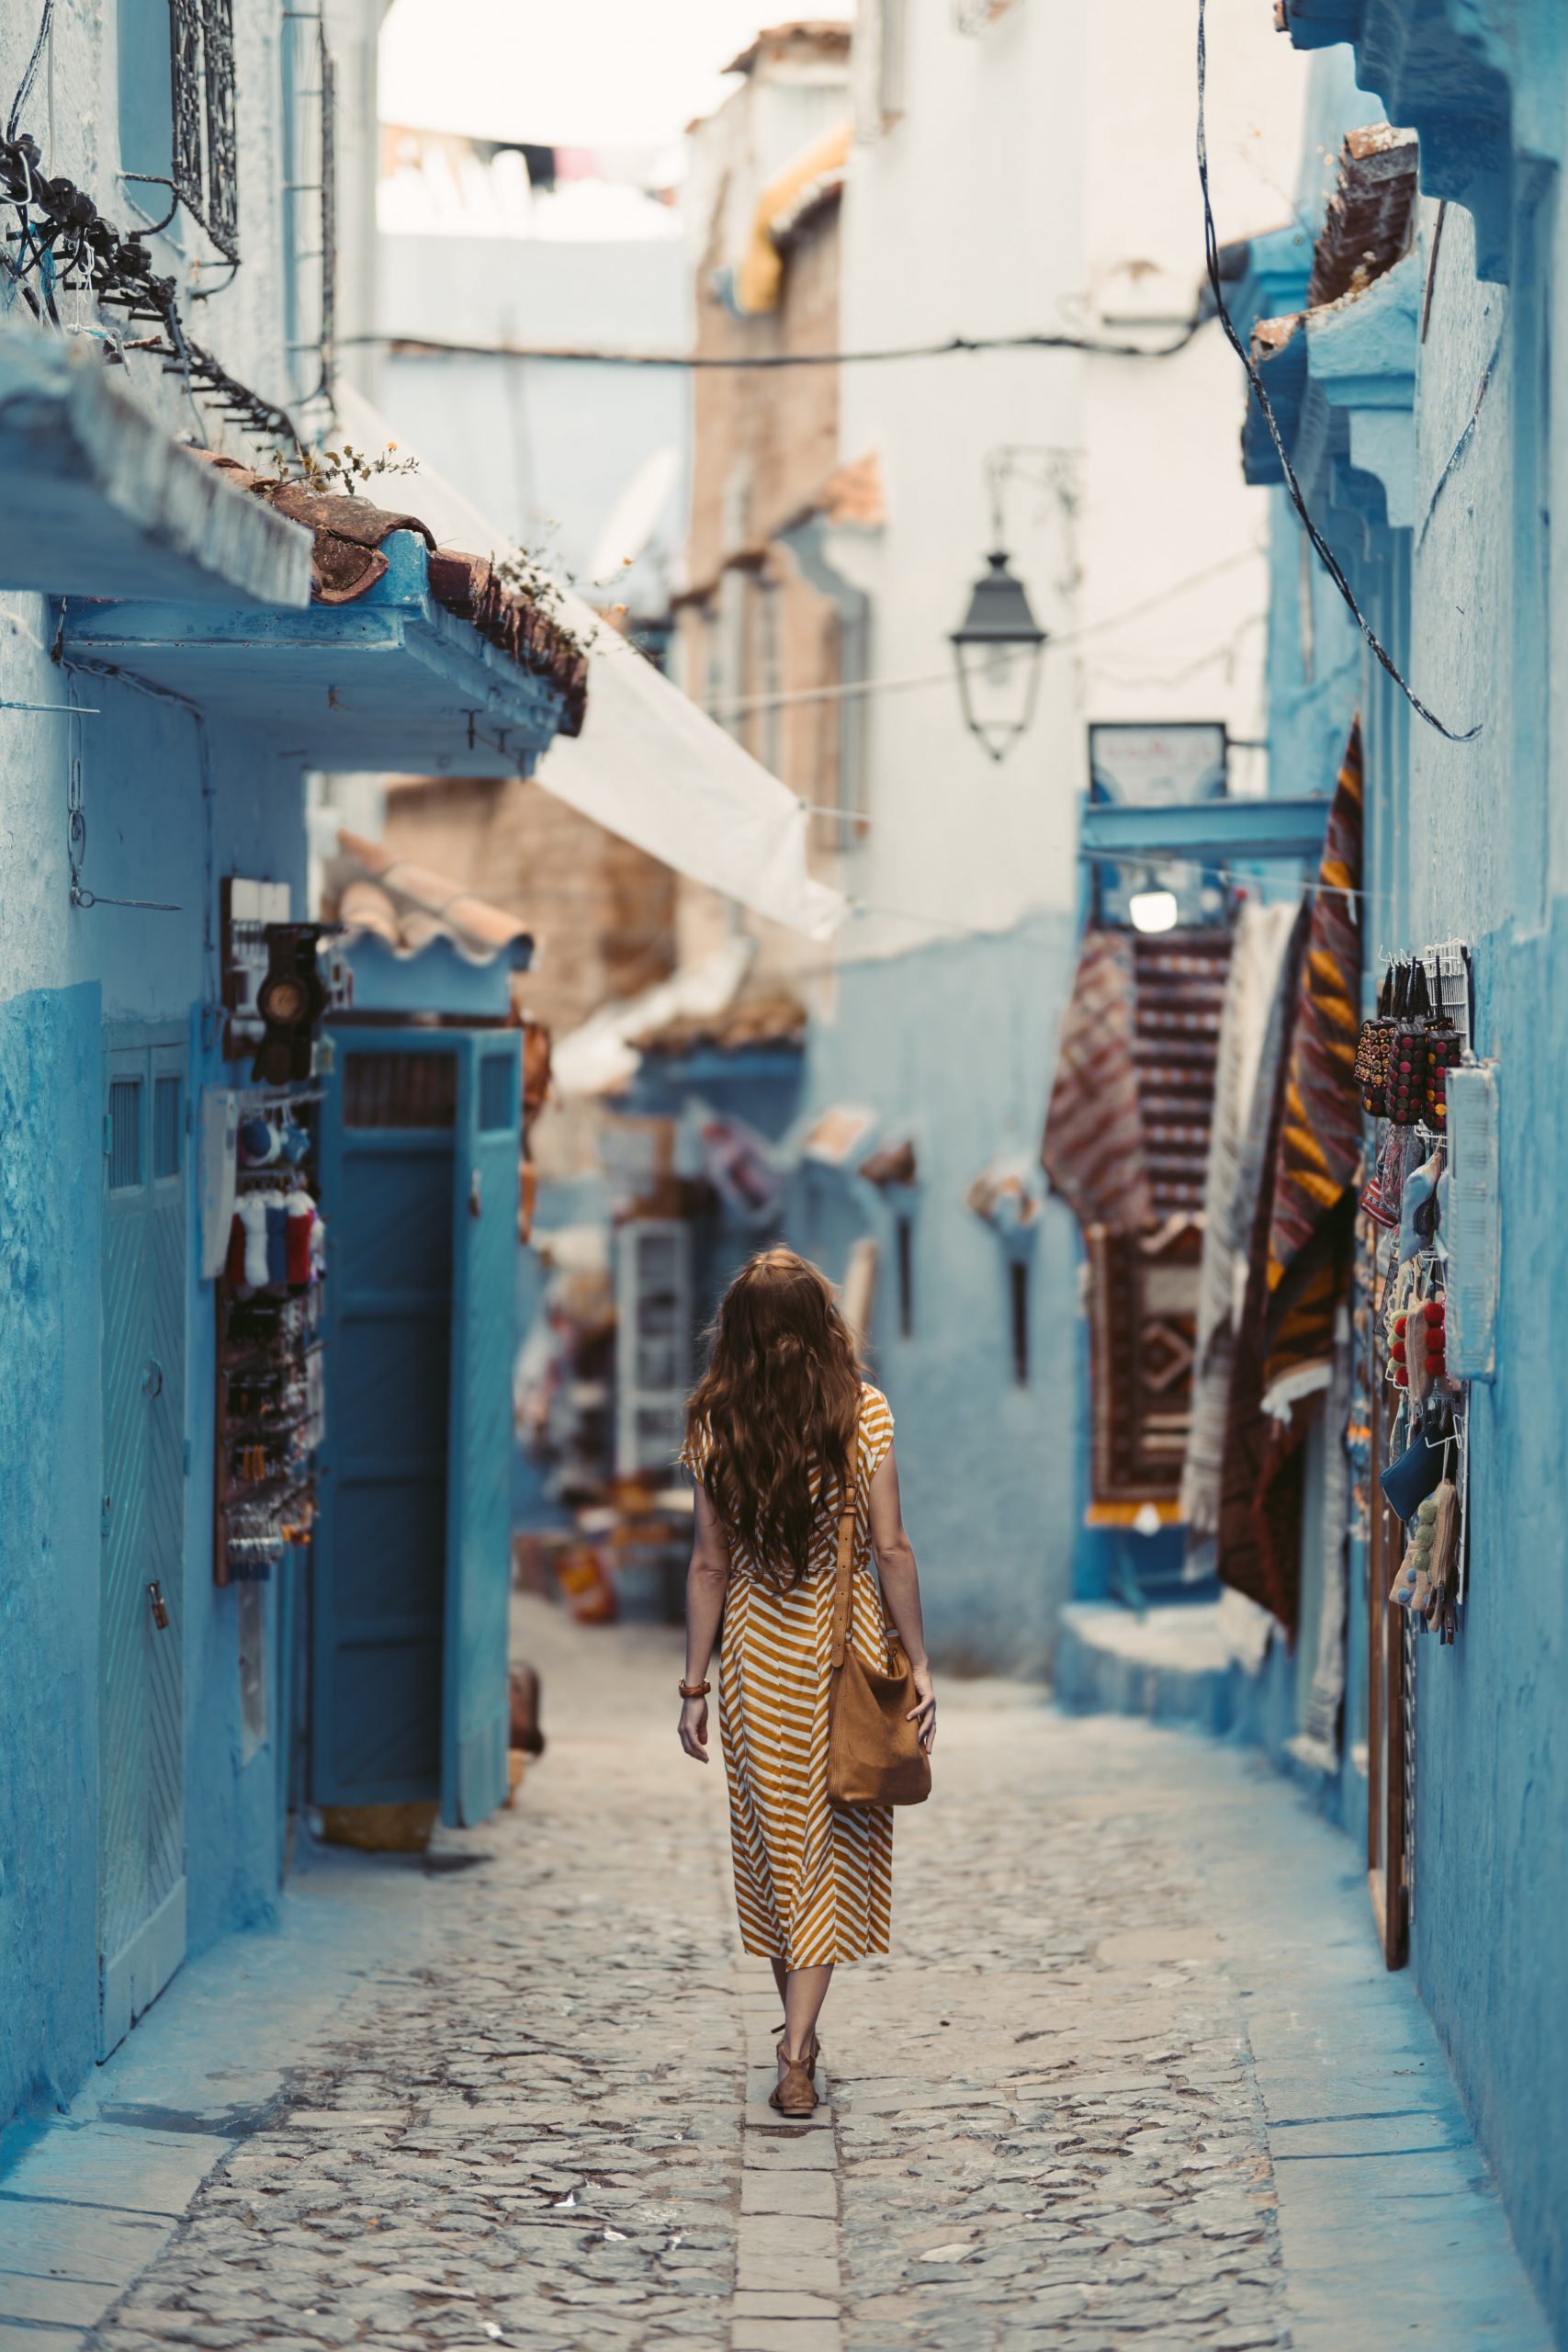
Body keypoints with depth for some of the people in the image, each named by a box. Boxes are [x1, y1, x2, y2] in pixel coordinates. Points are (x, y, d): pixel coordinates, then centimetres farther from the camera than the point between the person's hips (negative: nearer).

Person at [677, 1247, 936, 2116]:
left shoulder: (717, 1424, -6)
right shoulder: (862, 1412, -9)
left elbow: (710, 1563, -3)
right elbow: (890, 1549, -9)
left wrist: (694, 1684, 4)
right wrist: (918, 1663, -1)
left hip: (758, 1653, 1)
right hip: (845, 1642, -1)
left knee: (775, 1838, 14)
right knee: (832, 1847, 4)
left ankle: (798, 2032, 22)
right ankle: (796, 2052, -7)